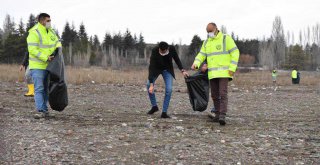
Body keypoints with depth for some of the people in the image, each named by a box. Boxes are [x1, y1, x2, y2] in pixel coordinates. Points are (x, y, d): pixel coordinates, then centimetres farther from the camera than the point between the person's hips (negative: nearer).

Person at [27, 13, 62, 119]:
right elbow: (33, 50, -20)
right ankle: (40, 110, -13)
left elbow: (57, 42, 21)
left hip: (48, 66, 8)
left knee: (46, 89, 11)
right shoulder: (34, 33, -14)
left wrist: (58, 48, -3)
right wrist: (46, 58, -23)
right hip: (37, 66, -8)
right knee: (39, 89, -10)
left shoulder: (51, 32, 11)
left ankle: (45, 110, 16)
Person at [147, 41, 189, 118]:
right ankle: (154, 106, 4)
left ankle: (164, 112, -7)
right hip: (156, 69, -1)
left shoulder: (172, 49, -26)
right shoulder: (154, 51, -33)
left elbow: (177, 59, -4)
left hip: (167, 69, 1)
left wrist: (182, 70, -14)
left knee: (169, 89, -14)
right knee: (149, 85, -18)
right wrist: (151, 84, -39)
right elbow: (151, 67, -35)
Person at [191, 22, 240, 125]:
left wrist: (232, 68, -15)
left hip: (224, 72, -6)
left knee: (223, 93, -15)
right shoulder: (206, 42, 14)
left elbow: (235, 52, -7)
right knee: (215, 95, 8)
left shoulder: (226, 39, -4)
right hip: (212, 73, 6)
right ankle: (218, 114, 19)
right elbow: (201, 55, 8)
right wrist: (196, 64, -13)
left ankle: (222, 116, -21)